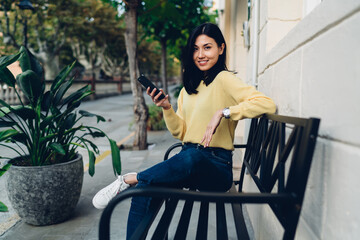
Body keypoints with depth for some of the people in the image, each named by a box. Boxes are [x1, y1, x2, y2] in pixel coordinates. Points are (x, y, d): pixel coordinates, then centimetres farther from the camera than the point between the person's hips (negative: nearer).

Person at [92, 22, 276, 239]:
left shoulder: (224, 79, -5)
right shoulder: (190, 86, 17)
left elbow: (268, 104, -20)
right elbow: (180, 133, 14)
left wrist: (223, 112, -24)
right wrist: (167, 108, -2)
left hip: (216, 166, -6)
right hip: (189, 159, 6)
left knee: (190, 158, -39)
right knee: (143, 191, -17)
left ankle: (129, 180, -20)